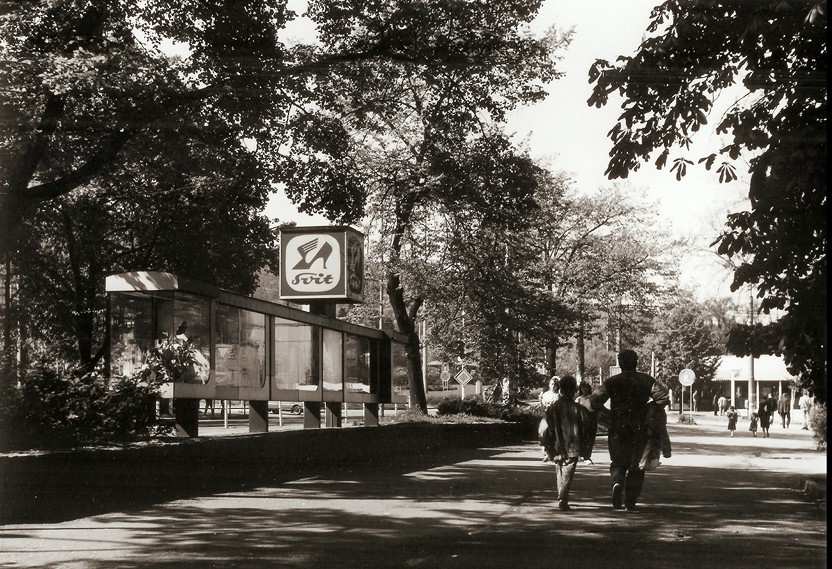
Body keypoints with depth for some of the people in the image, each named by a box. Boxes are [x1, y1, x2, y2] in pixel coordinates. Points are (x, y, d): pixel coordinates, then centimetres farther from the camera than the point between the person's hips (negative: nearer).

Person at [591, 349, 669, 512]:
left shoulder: (612, 382, -1)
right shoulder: (646, 381, 2)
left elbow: (596, 402, -8)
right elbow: (663, 396, -9)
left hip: (617, 430, 0)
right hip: (639, 430, 0)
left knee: (618, 463, 16)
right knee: (636, 466, 12)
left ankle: (617, 482, -15)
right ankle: (631, 501, 9)